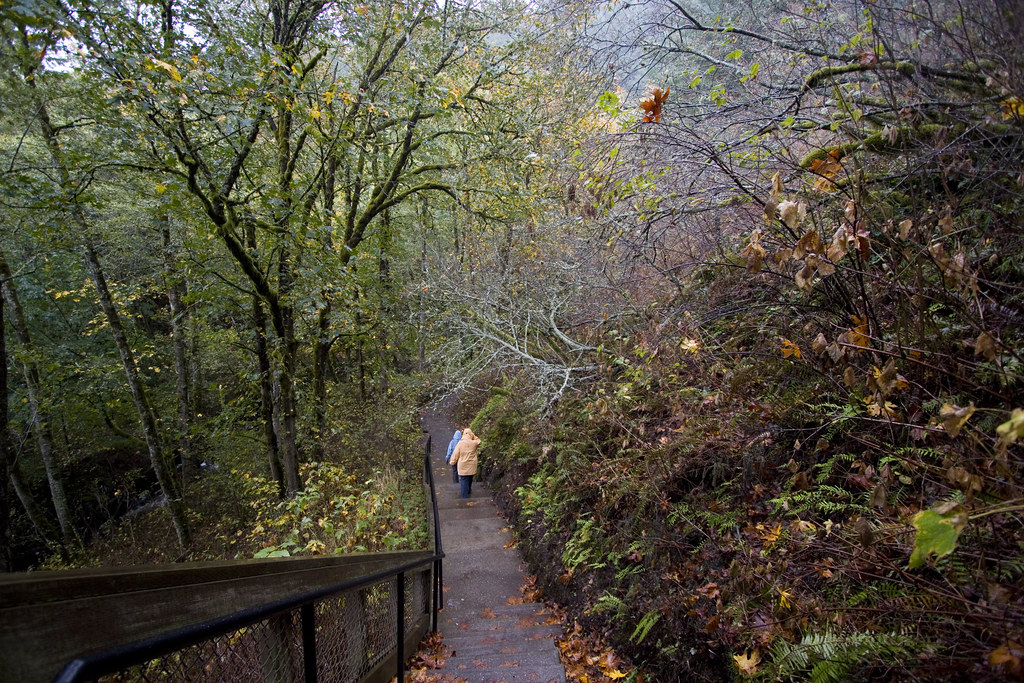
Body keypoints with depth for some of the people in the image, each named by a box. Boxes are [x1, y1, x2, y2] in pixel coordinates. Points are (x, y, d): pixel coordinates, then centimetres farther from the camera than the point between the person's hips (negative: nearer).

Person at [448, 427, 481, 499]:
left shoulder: (460, 443, -14)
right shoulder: (474, 443, -9)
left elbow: (455, 454, -6)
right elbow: (478, 441, 16)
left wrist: (452, 462, 10)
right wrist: (473, 435, 6)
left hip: (463, 468, -3)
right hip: (472, 468, 3)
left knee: (464, 481, 3)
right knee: (470, 479, 24)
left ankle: (465, 497, 4)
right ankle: (469, 491, 43)